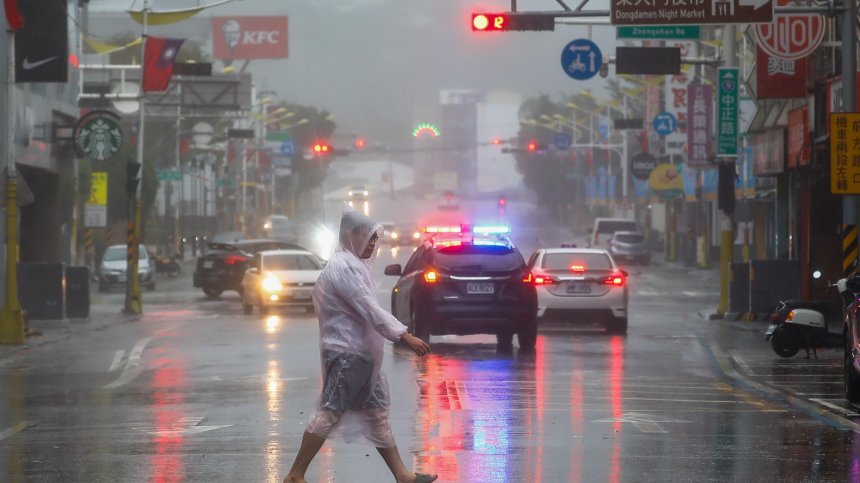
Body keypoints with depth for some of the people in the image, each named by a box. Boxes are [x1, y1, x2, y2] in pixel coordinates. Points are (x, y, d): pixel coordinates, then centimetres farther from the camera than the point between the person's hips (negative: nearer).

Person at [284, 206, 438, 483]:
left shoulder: (352, 264, 17)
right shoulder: (343, 267, -16)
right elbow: (369, 309, -22)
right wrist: (404, 336, -26)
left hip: (359, 351, 11)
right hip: (347, 353, -11)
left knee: (376, 411, 10)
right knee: (330, 412, -9)